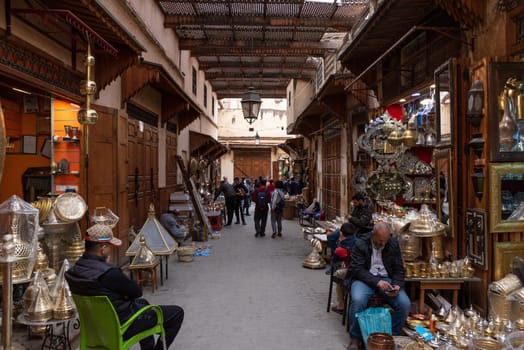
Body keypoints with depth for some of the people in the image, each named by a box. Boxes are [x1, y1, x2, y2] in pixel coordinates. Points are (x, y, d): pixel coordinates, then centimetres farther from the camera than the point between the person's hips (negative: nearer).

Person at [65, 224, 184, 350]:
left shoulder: (74, 270, -5)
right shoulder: (108, 272, -31)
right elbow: (137, 292, -15)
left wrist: (124, 293, -1)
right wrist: (126, 294, 3)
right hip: (121, 326, -9)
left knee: (142, 302, 34)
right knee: (177, 313, 1)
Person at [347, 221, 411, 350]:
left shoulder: (394, 244, 3)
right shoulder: (360, 244, -8)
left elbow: (399, 269, 6)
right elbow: (357, 269, -13)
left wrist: (397, 285, -15)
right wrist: (376, 282, -26)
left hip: (386, 279, 3)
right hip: (365, 279, -3)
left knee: (405, 304, -21)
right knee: (358, 300, -34)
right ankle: (355, 338, -11)